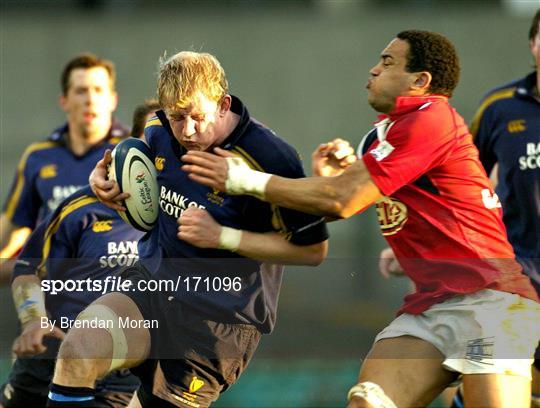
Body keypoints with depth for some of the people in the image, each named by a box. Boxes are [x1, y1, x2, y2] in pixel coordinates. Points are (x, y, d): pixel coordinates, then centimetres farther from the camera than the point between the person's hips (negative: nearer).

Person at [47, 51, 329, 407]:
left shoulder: (268, 158, -19)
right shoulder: (159, 132, 1)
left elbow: (313, 249, -14)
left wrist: (222, 237, -20)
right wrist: (103, 181, 0)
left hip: (222, 314, -5)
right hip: (152, 282, 5)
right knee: (76, 351, -22)